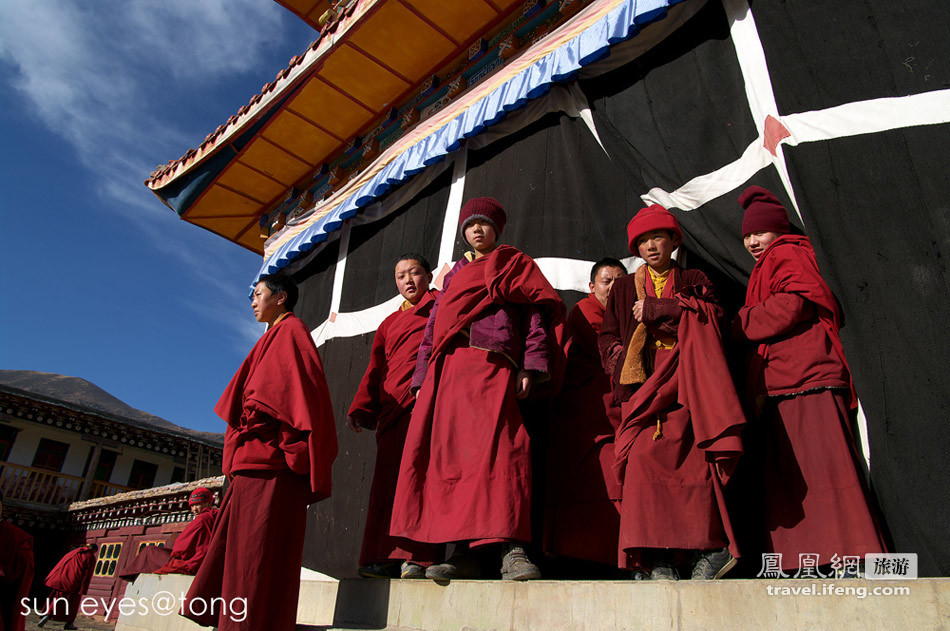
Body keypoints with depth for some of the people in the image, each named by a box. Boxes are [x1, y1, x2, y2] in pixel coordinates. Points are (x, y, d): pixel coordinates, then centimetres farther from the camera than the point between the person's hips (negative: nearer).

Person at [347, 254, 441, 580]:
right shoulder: (389, 323, 28)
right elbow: (375, 369, 22)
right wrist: (360, 408, 12)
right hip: (393, 408, 6)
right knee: (387, 480, 0)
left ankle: (416, 558, -10)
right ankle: (387, 558, 4)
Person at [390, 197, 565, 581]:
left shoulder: (514, 264, 17)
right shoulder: (455, 274, 31)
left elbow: (537, 310, 5)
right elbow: (433, 327, 26)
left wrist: (531, 366, -9)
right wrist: (423, 379, 16)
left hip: (493, 366, -5)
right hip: (447, 369, 5)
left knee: (495, 446, -21)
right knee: (448, 453, -5)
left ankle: (510, 549, -20)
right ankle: (463, 553, -3)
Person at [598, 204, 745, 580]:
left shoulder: (694, 281, 22)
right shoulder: (624, 288, 25)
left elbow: (709, 316, 2)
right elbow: (607, 338, 18)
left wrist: (654, 309, -1)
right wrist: (625, 367, -1)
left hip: (683, 381, -1)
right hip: (642, 381, 1)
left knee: (687, 456, -22)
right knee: (645, 452, -19)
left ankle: (711, 547, -18)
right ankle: (656, 558, -21)